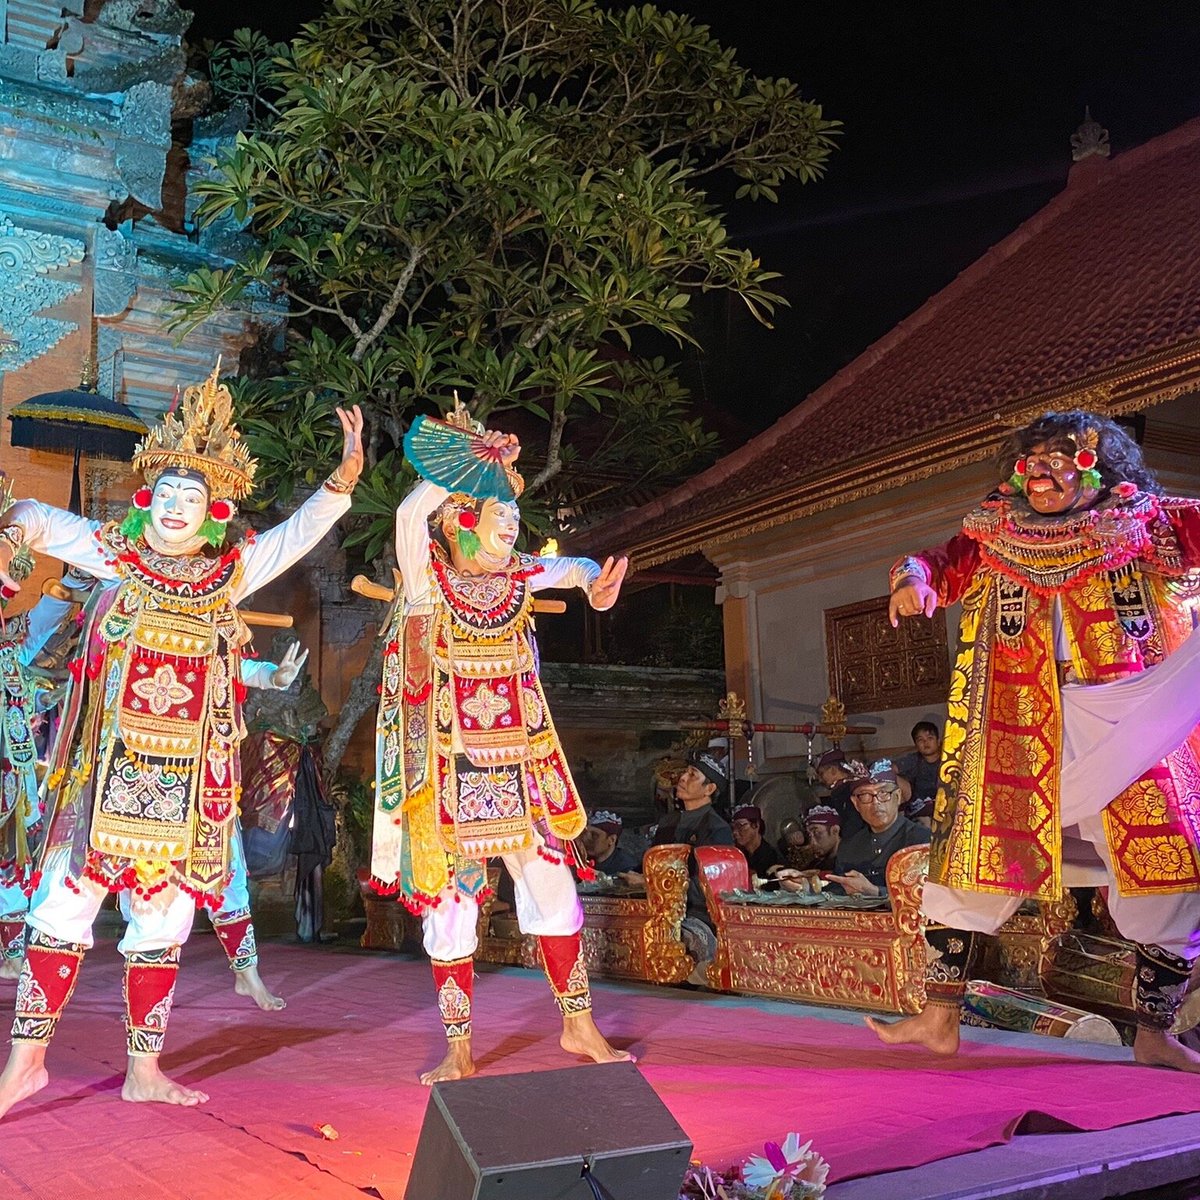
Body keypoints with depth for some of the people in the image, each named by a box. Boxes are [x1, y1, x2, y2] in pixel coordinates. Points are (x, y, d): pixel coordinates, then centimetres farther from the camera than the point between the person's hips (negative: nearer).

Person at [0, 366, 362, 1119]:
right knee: (69, 897, -2)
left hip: (186, 773, 2)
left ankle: (145, 1068, 19)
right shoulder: (116, 554, 4)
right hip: (106, 765, -2)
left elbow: (306, 527, 4)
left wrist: (347, 473, -9)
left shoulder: (233, 571, 7)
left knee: (164, 913, 8)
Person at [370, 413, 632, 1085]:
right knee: (451, 897, 3)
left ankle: (578, 1025, 22)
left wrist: (595, 584, -20)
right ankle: (460, 1050, 16)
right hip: (449, 768, -4)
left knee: (553, 884, 6)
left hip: (520, 762, 4)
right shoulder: (428, 576, -6)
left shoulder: (518, 578, 7)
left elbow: (579, 568, 3)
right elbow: (412, 512, -23)